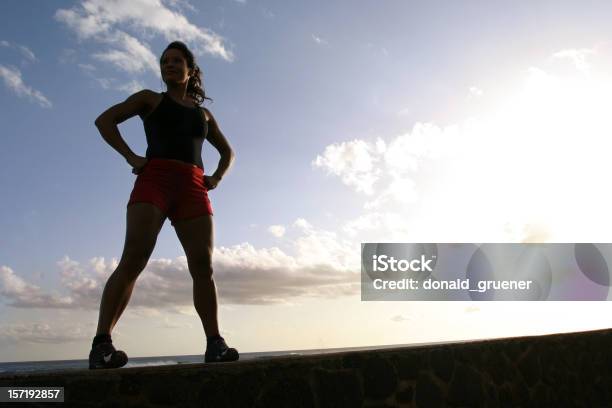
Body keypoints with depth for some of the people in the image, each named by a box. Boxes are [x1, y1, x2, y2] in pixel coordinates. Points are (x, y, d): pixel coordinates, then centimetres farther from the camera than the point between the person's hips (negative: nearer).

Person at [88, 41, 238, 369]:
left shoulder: (204, 114, 28)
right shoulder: (150, 98, 19)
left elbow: (227, 151, 36)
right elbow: (104, 120, 9)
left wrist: (217, 178, 16)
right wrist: (131, 157, -5)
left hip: (192, 188, 4)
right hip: (154, 180, -3)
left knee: (203, 267, -8)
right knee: (134, 259, -21)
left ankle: (215, 345, -7)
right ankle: (102, 344, -23)